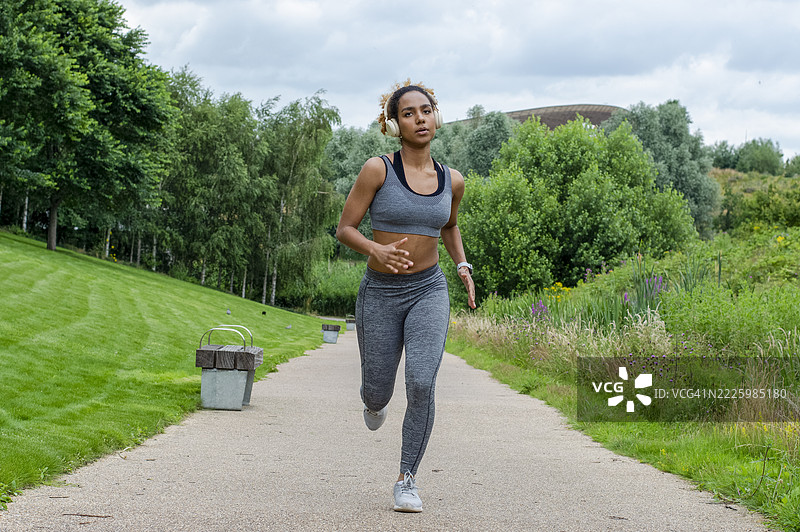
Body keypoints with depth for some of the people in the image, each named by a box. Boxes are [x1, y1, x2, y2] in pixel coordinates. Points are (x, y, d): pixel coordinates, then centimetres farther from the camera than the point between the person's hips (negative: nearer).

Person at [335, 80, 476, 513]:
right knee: (377, 394, 10)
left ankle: (406, 481, -6)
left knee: (421, 383, -21)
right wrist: (377, 250, -27)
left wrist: (463, 265, 6)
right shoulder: (378, 170, -10)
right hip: (380, 293, -1)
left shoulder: (452, 181, 2)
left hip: (428, 291, 1)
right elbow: (344, 229, -7)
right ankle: (374, 400, 51)